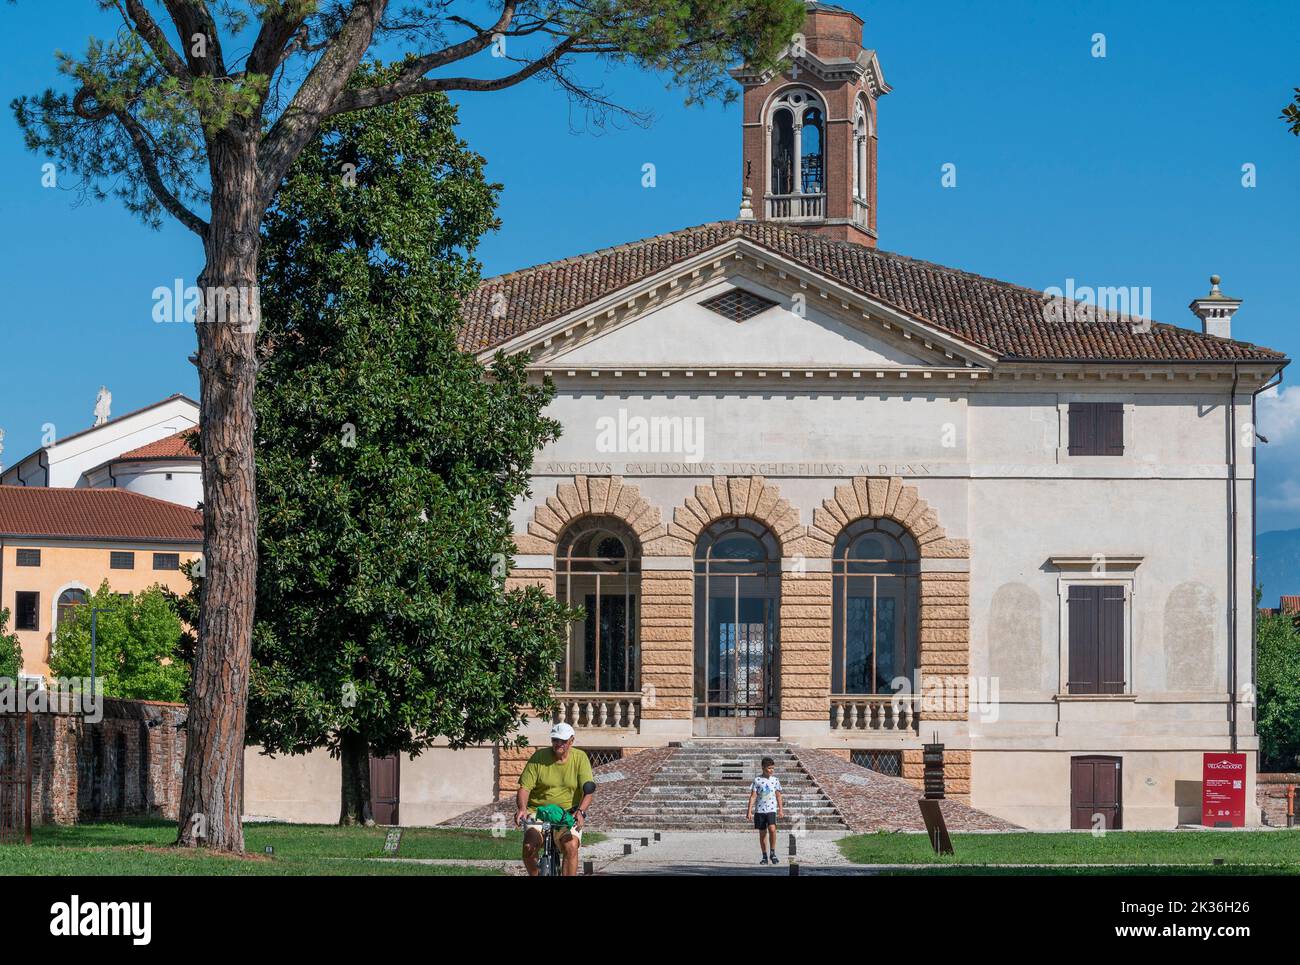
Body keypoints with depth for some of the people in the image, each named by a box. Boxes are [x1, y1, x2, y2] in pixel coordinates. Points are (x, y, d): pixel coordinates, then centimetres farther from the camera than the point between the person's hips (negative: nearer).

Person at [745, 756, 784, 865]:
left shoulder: (775, 780, 6)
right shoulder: (757, 780, -1)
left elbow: (778, 795, 14)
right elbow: (753, 796, 0)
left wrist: (781, 810, 14)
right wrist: (749, 811, -4)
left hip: (771, 809, 0)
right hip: (759, 810, 0)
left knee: (772, 829, -21)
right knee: (762, 833, 5)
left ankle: (773, 853, -9)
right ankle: (764, 856, 15)